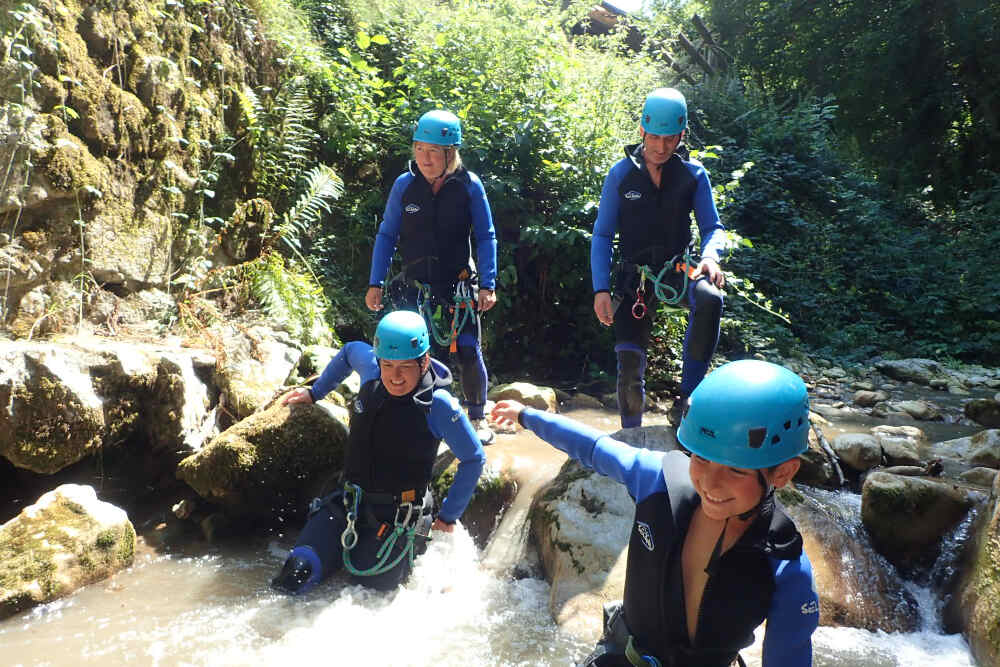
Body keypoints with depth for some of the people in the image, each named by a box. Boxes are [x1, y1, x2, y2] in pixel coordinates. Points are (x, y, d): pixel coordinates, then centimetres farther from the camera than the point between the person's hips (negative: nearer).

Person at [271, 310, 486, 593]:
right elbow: (350, 351, 19)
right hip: (348, 504, 5)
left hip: (398, 517, -4)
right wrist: (316, 392, 25)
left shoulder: (438, 405, -19)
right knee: (297, 573, -5)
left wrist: (449, 516, -4)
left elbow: (473, 459, -8)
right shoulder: (371, 370, -6)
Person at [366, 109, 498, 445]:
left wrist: (488, 285, -8)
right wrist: (375, 283, 1)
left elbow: (486, 237, -3)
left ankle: (478, 417, 22)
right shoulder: (404, 185, -6)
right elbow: (386, 235, 3)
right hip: (415, 287, 1)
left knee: (469, 351, 0)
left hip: (459, 286, -1)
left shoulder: (469, 185, -9)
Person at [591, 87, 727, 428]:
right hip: (634, 279, 0)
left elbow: (713, 227, 4)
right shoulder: (621, 174, -2)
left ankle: (686, 401, -25)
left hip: (677, 271, 0)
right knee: (630, 368, -4)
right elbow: (602, 236, 0)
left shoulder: (694, 175, 0)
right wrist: (601, 290, -10)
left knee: (709, 299, -35)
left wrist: (710, 255, -21)